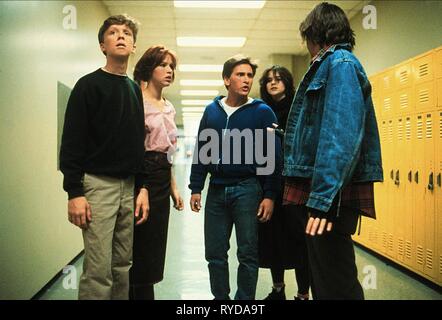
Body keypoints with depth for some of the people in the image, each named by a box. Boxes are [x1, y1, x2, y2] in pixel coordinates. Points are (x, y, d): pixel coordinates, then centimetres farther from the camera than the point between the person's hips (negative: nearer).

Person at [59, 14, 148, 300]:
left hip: (129, 185, 6)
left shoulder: (135, 90, 15)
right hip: (97, 183, -5)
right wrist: (74, 192, -14)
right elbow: (72, 142, -8)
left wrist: (142, 187, 10)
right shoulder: (89, 85, -2)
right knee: (98, 269, -7)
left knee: (123, 265, 10)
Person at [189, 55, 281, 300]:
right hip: (217, 189, 4)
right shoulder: (212, 110, 8)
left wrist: (269, 196, -10)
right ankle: (220, 297, 28)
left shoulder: (262, 111, -2)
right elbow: (201, 151, 11)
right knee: (215, 253, 10)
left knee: (247, 254, 5)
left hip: (248, 189, -3)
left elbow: (272, 156, -5)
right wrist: (196, 188, 6)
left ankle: (245, 300, 21)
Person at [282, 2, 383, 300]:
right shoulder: (331, 64, 20)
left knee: (335, 283, -2)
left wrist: (323, 198, -27)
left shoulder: (340, 63, -10)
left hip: (331, 194, -10)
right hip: (320, 187, 10)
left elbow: (340, 134, -22)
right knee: (322, 277, 19)